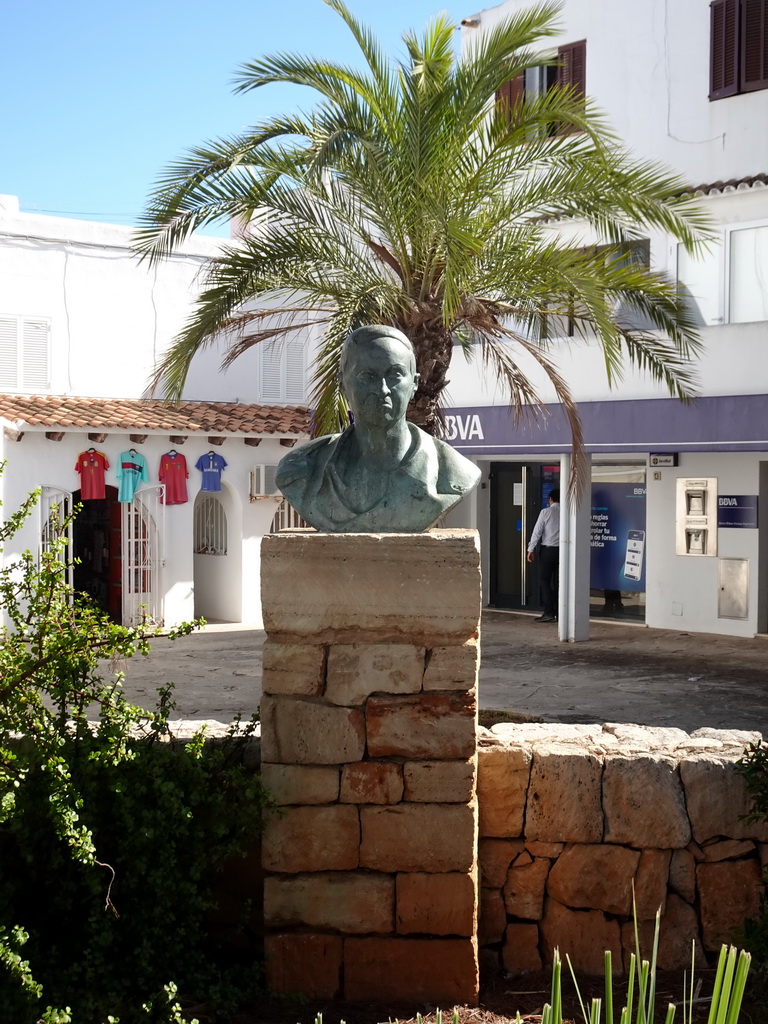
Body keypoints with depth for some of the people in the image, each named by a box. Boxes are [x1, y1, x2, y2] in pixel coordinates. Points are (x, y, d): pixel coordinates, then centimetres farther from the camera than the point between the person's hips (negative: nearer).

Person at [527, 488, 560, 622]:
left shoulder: (546, 512, -6)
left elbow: (537, 531, -6)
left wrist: (531, 549, 0)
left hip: (548, 550, -3)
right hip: (562, 550, 4)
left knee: (545, 581, 2)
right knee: (558, 582, 9)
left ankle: (549, 612, -5)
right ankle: (559, 613, 10)